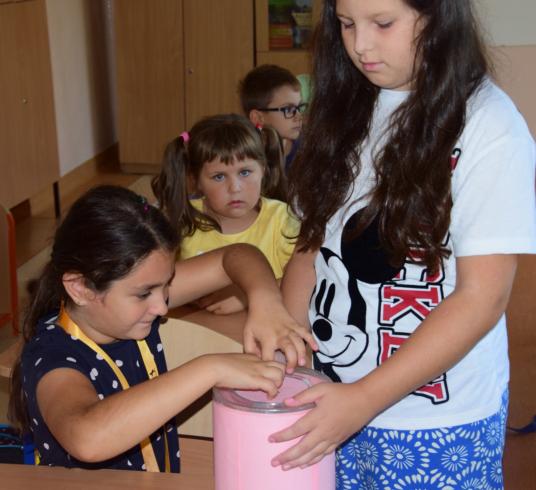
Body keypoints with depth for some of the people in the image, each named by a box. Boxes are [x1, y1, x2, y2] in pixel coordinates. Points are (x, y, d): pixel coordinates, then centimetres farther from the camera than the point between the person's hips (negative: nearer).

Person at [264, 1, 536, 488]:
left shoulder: (489, 126, -14)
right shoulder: (345, 109, 3)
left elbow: (481, 298, -17)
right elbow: (311, 245, 6)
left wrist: (364, 398, -20)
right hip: (330, 398, 5)